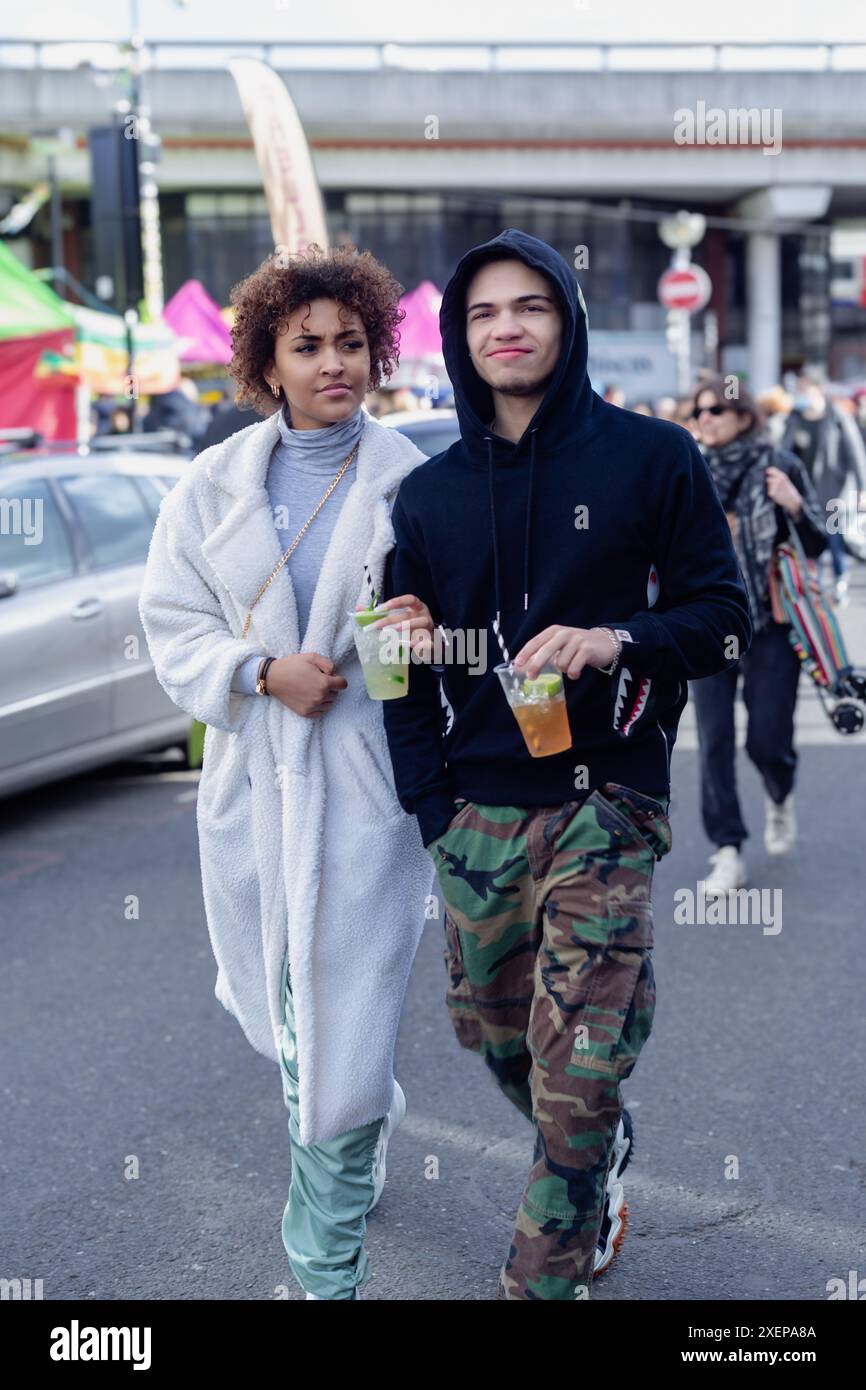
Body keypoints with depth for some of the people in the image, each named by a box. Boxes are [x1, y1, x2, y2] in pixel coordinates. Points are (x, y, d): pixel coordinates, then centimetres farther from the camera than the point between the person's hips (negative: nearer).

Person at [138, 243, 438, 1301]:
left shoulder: (412, 479, -2)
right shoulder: (214, 482, 5)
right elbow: (172, 626, 5)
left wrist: (430, 634, -18)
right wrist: (263, 673, -13)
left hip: (366, 786, -3)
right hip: (252, 784, 4)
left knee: (344, 1030, -4)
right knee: (270, 1006, 17)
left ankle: (327, 1268, 14)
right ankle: (366, 1118, 50)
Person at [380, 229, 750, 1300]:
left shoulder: (651, 458, 1)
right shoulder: (429, 493, 10)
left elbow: (722, 613, 0)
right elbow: (406, 662, 12)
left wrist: (619, 641, -20)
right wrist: (432, 808, 3)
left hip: (603, 807, -4)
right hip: (476, 816, 4)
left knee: (575, 1078, -8)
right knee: (494, 1037, 15)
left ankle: (544, 1277, 10)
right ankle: (599, 1174, 43)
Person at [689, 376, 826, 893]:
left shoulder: (779, 467, -4)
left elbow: (818, 544, -1)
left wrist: (794, 506, -18)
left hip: (771, 623, -2)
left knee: (767, 740, -1)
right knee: (715, 741, -3)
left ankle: (780, 799, 35)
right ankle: (728, 854, 4)